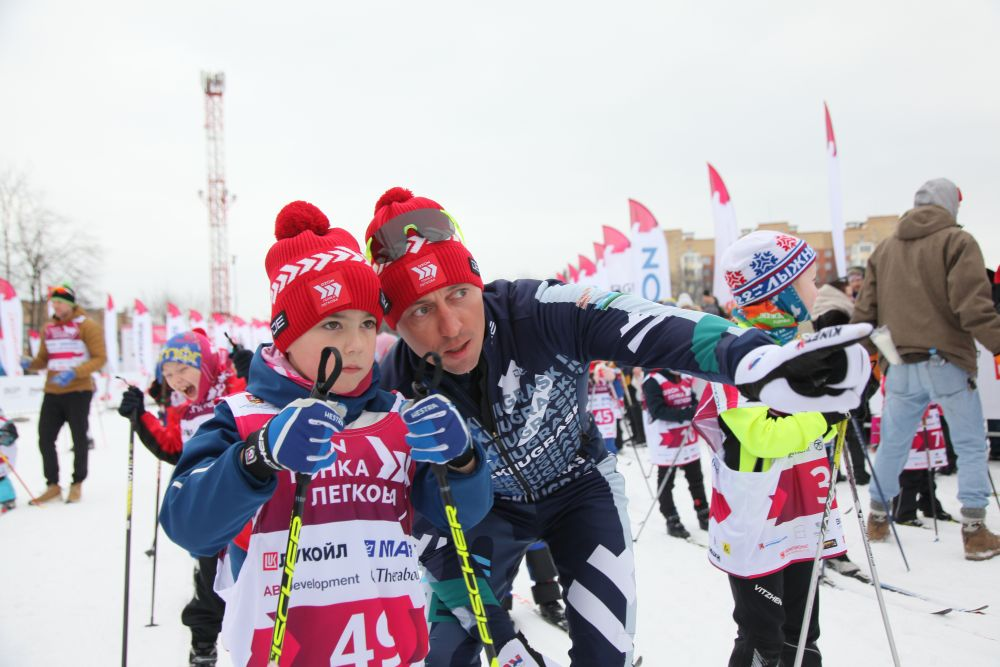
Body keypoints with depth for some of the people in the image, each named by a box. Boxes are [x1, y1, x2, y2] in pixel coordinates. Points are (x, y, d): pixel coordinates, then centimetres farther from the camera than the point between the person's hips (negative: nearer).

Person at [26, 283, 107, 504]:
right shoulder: (49, 328, 9)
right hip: (52, 393, 5)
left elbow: (99, 358, -10)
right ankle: (53, 485, 17)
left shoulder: (87, 326, -6)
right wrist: (30, 364, -6)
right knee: (45, 439, 3)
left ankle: (77, 484, 22)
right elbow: (43, 359, 16)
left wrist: (75, 373, -23)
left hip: (78, 392, -4)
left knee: (79, 438, 7)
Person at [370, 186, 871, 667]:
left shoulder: (541, 312, -33)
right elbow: (424, 527, -18)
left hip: (580, 485, 0)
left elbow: (653, 330, -45)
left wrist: (760, 362, -65)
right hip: (487, 508, 1)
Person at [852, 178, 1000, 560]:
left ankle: (878, 519, 25)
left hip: (901, 366, 5)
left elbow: (865, 310, 10)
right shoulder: (956, 241, -4)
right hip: (947, 361, -4)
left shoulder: (885, 248, 11)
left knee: (893, 443, 15)